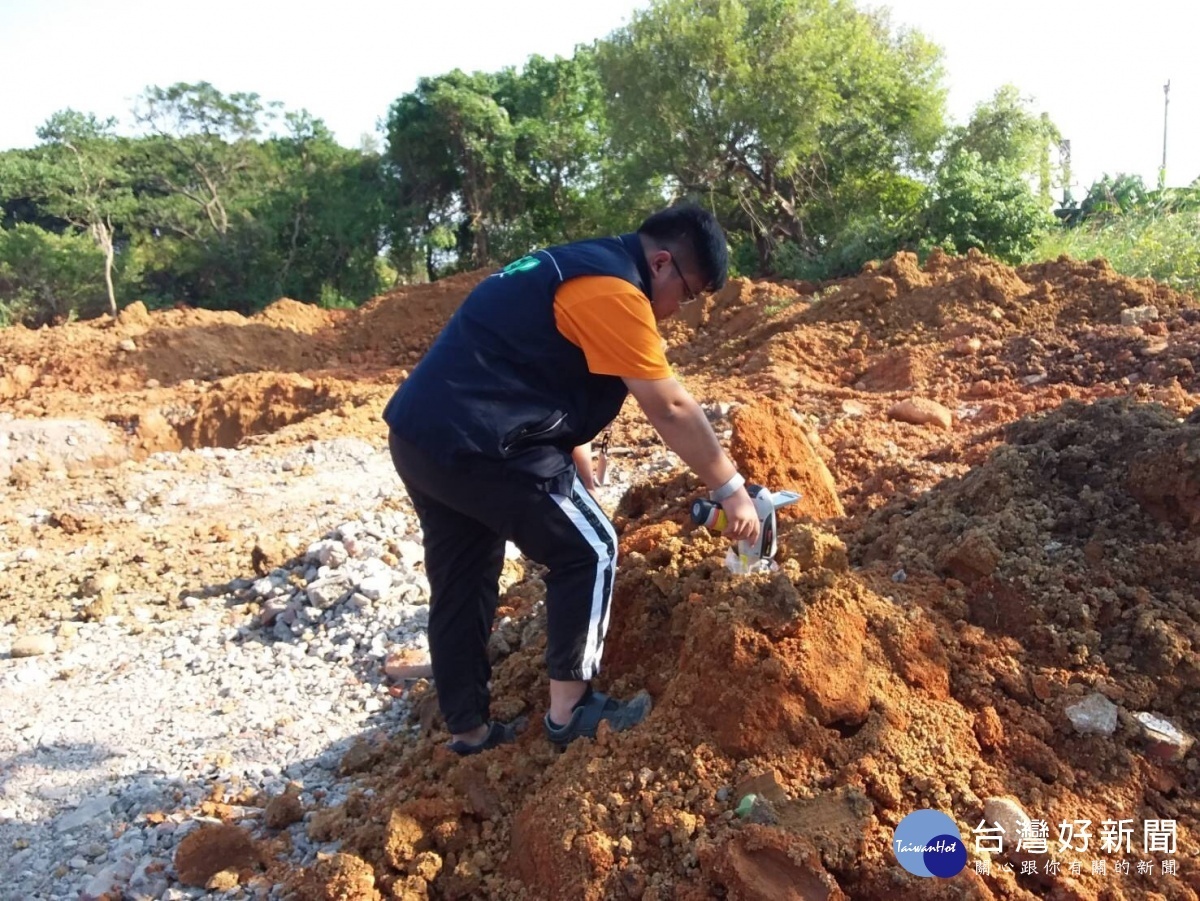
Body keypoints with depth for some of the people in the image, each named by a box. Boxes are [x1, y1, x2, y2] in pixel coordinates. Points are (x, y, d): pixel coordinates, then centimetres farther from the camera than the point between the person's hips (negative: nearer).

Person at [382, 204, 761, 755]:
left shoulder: (579, 271, 21)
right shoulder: (613, 290, -11)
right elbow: (671, 409, -11)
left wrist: (583, 491, 28)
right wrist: (731, 490, 0)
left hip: (419, 432, 10)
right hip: (477, 442, -10)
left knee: (461, 583, 18)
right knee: (588, 552, 2)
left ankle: (467, 730, 30)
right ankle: (569, 713, 12)